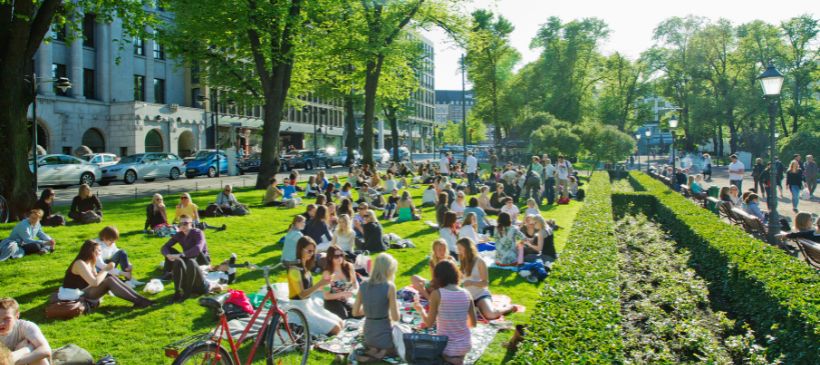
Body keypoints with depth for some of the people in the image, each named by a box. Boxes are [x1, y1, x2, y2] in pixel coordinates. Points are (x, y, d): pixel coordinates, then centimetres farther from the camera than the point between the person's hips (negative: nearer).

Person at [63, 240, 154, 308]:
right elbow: (94, 283, -27)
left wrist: (105, 269, -6)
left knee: (109, 277, -9)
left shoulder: (90, 263, 11)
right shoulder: (80, 264, -19)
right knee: (109, 281, -23)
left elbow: (96, 279, 6)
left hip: (85, 292, 9)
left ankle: (138, 298, -16)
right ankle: (138, 301, -25)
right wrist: (105, 270, -15)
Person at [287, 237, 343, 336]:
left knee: (339, 322, 5)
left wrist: (322, 284, -5)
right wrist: (319, 284, -29)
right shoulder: (294, 269, -18)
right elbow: (302, 294, -22)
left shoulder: (305, 266, 10)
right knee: (335, 328, -13)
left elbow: (309, 289, 9)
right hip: (300, 307, -9)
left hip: (310, 304, 9)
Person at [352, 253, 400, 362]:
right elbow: (396, 318, -14)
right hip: (384, 335, -6)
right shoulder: (389, 286, -18)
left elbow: (355, 312, 5)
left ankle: (373, 350, 9)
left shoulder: (363, 285, -2)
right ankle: (382, 352, 0)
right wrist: (395, 307, 6)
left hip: (368, 335, 6)